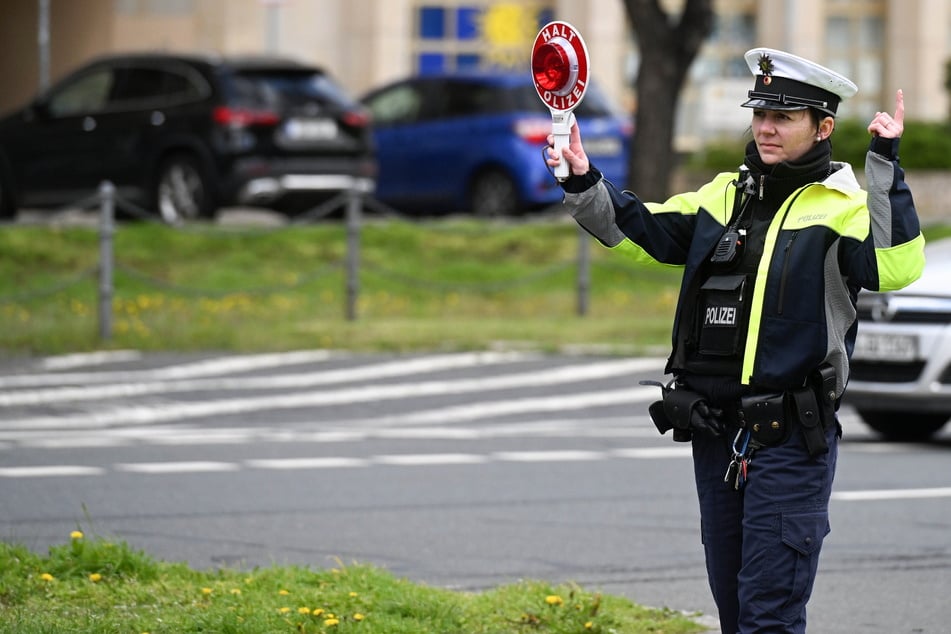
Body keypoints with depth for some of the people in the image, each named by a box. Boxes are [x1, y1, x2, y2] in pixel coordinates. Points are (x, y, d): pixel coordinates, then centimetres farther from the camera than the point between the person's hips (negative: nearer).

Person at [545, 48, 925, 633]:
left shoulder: (845, 206, -7)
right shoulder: (725, 196, 13)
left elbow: (896, 268, -25)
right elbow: (640, 231, 15)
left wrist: (886, 167, -28)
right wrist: (584, 185, 0)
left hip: (792, 437, -7)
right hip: (716, 431, 7)